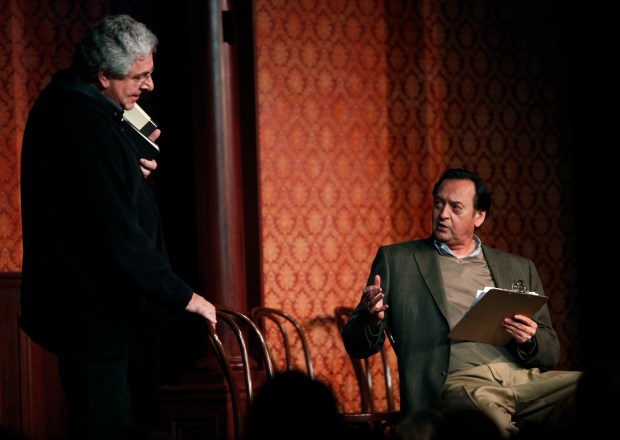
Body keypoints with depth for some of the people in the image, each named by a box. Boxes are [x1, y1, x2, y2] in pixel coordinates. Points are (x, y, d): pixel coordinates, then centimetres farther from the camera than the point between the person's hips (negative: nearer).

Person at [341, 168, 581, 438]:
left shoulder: (519, 268, 23)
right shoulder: (396, 260, 16)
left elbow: (551, 352, 21)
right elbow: (356, 345, 13)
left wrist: (529, 341, -3)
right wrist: (373, 319, -10)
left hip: (523, 376, 3)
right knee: (484, 401, -40)